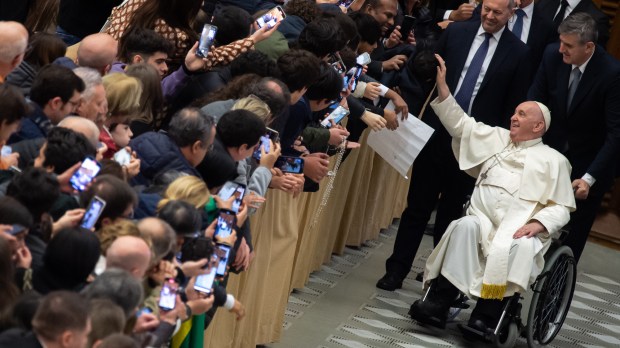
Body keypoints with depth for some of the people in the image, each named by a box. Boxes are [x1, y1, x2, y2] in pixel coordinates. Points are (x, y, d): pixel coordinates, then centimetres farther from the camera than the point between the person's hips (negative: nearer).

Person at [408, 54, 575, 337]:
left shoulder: (553, 161, 12)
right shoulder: (497, 138, 23)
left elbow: (561, 208, 5)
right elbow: (459, 123, 20)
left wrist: (538, 224, -15)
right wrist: (441, 84, 12)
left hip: (520, 230, -3)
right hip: (483, 218, 3)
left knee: (519, 249, -37)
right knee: (465, 226, -32)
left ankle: (486, 316, -38)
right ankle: (438, 303, -40)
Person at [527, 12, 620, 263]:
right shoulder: (553, 55, -14)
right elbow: (535, 100, -2)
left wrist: (589, 178, -29)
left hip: (589, 163, -3)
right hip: (552, 151, 4)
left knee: (573, 235, 4)